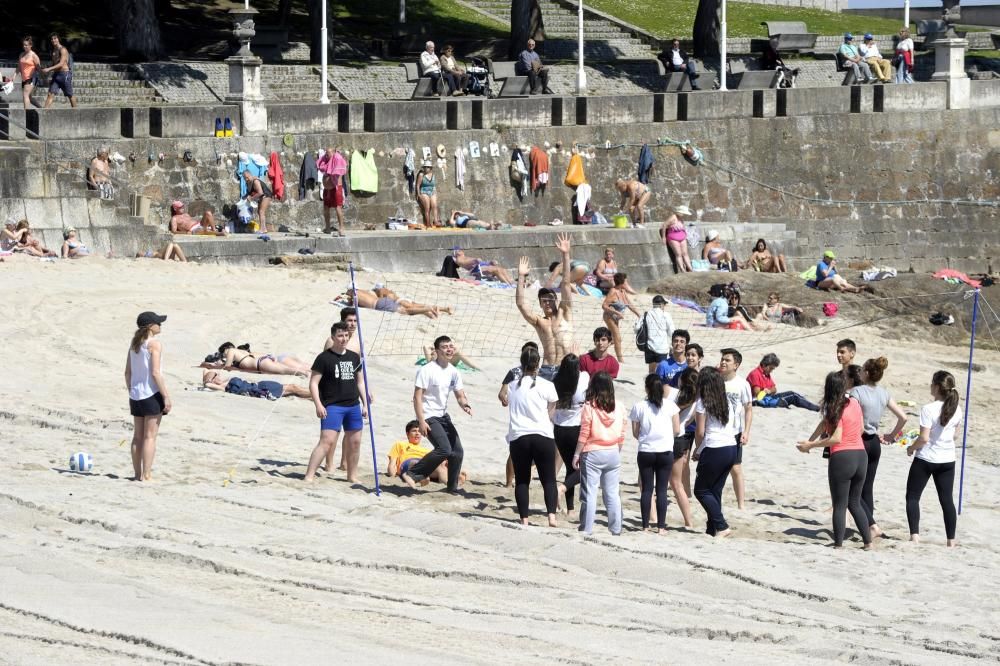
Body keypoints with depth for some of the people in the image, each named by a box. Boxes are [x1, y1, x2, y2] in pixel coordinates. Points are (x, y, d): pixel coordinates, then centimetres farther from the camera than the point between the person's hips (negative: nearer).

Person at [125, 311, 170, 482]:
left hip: (136, 395, 7)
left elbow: (128, 372, 12)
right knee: (150, 436, -4)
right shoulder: (154, 344, -12)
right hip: (152, 395, -7)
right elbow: (155, 373, -17)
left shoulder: (134, 344, 10)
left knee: (138, 436, 11)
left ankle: (137, 474, 15)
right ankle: (146, 475, -5)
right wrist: (166, 397, -14)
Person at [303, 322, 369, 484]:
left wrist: (365, 404, 16)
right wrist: (318, 405, -17)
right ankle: (309, 476, -17)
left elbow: (360, 381, 22)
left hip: (353, 405, 6)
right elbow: (313, 383, -7)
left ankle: (352, 476, 24)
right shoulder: (325, 358, -5)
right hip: (332, 406, -6)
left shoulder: (354, 357, 13)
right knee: (327, 440, -16)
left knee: (354, 442, 9)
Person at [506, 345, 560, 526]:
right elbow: (550, 414, 9)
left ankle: (524, 518, 3)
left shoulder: (512, 386, 8)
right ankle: (551, 515, -14)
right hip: (543, 436, -1)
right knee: (548, 479, 3)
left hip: (518, 437, 1)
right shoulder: (546, 386, 1)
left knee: (521, 480, 9)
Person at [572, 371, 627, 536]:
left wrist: (576, 455, -2)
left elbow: (584, 434, -10)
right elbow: (621, 436, 6)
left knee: (589, 494, 0)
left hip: (592, 454, -4)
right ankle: (616, 530, 13)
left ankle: (586, 530, 0)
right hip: (613, 454, 4)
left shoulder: (589, 407, -11)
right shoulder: (619, 409, 1)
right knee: (612, 494, 11)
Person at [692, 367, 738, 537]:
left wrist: (697, 451, 8)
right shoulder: (727, 403, 12)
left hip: (714, 451, -7)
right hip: (731, 448, 7)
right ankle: (712, 530, 13)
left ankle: (721, 526, -5)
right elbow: (734, 429, 11)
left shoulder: (702, 403, -7)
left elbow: (700, 431, -9)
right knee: (715, 491, 14)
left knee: (701, 490, 5)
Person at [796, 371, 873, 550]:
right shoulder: (854, 403, 7)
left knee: (839, 505, 3)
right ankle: (868, 541, 15)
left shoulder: (836, 409, -12)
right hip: (861, 456, 6)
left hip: (841, 458, -6)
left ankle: (839, 543, 5)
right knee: (855, 503, 18)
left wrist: (810, 445, -13)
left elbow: (836, 438, -19)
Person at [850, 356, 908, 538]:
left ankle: (872, 525, -14)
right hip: (874, 443, 7)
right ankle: (868, 529, 14)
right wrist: (892, 435, 17)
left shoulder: (857, 391, -16)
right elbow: (903, 418, 6)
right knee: (867, 489, 14)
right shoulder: (884, 393, 4)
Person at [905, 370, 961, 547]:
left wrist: (911, 448, -3)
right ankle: (951, 540, 12)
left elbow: (924, 438, -20)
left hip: (925, 459, -5)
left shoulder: (929, 409, -19)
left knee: (912, 497, 6)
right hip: (947, 459, 5)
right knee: (947, 499, 11)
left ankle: (914, 535, -7)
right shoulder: (956, 410, -1)